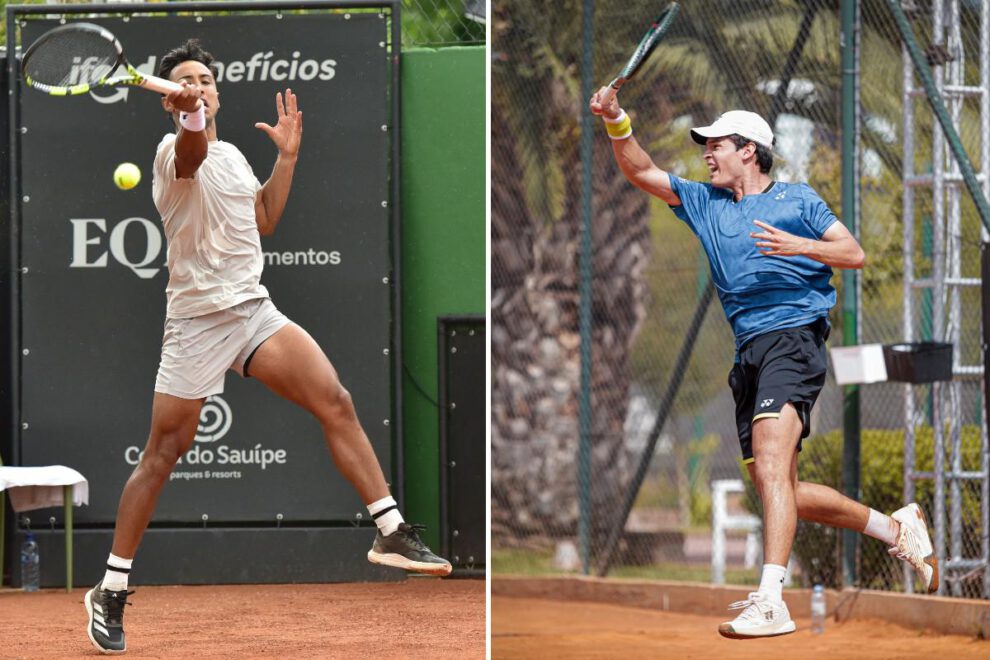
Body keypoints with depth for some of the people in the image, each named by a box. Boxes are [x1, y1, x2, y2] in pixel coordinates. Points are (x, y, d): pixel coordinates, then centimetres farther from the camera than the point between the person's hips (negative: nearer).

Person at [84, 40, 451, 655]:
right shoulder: (177, 151, -10)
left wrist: (288, 156, 17)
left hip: (255, 311, 6)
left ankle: (391, 533, -4)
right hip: (197, 321, -6)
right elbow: (191, 156, -37)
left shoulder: (234, 154, 14)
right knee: (163, 455, -2)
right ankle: (111, 592, 7)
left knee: (336, 402, -8)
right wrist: (188, 117, -60)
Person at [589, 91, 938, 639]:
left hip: (794, 338, -7)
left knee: (771, 464, -25)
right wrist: (616, 122, 0)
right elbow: (639, 171, 16)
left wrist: (800, 245, -13)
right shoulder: (703, 202, 22)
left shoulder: (796, 199, 9)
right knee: (780, 491, 7)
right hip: (748, 354, 7)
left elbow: (855, 254, 3)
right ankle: (896, 528, 25)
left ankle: (770, 602, -35)